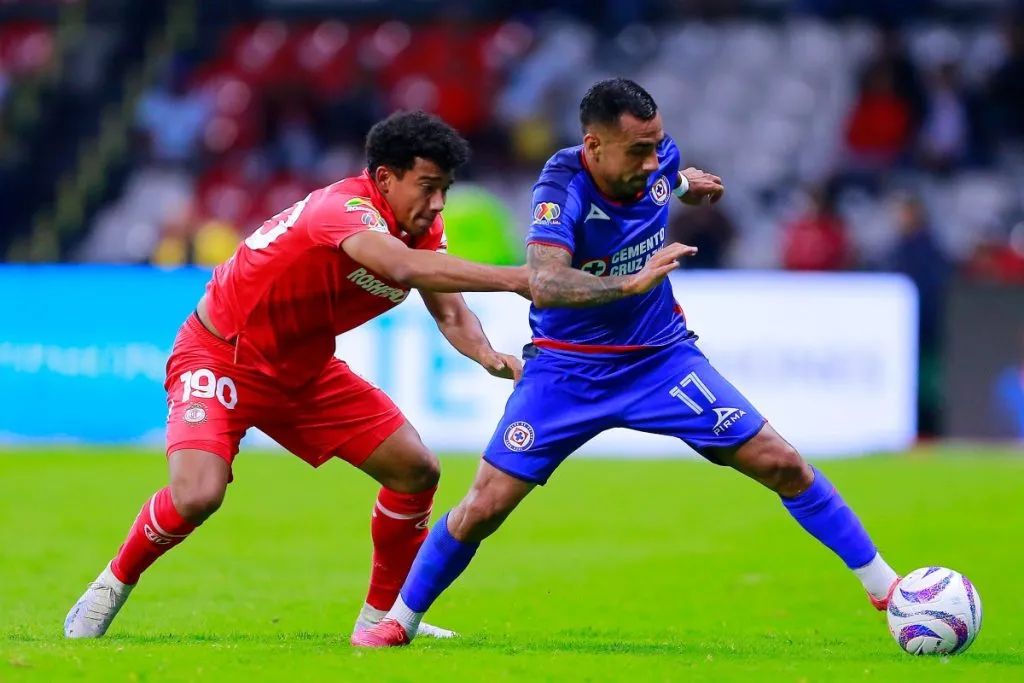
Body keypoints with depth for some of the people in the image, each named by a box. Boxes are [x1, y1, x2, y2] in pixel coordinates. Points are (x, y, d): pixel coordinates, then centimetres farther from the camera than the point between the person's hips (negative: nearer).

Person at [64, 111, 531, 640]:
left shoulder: (422, 231, -5)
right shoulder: (344, 208, -32)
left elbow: (448, 311, -10)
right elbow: (404, 268, -49)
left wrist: (485, 354, -31)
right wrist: (511, 279, -53)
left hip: (305, 368, 8)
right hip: (220, 354, -8)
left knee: (416, 471, 0)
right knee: (197, 495, -28)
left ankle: (382, 616, 18)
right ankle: (112, 586, 2)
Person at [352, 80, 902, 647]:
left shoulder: (658, 157, -10)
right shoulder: (561, 188, -26)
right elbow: (544, 283, -45)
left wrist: (688, 184, 6)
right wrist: (632, 283, -52)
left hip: (661, 356, 3)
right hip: (568, 368, -3)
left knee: (782, 464, -6)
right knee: (483, 508, -7)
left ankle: (881, 583, 7)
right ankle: (400, 619, 15)